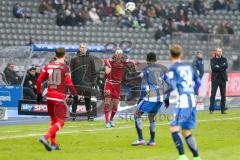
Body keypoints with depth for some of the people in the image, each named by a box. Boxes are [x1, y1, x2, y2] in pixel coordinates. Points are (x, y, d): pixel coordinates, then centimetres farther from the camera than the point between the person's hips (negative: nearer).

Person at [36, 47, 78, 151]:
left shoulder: (48, 66, 7)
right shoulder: (65, 68, -7)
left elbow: (39, 80, 6)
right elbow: (69, 83, -13)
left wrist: (39, 93, 16)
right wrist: (75, 94, -4)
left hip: (49, 96, 6)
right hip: (59, 97, -6)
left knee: (53, 119, 19)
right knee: (61, 121, -2)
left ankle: (53, 144, 18)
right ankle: (45, 137, -22)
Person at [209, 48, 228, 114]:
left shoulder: (224, 59, 10)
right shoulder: (213, 59, 3)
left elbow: (226, 66, -8)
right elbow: (213, 67, -13)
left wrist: (218, 67, -13)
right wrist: (222, 67, -12)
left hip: (223, 78, 2)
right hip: (215, 78, -2)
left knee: (223, 94, 3)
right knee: (213, 94, -5)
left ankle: (223, 109, 7)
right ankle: (211, 109, -3)